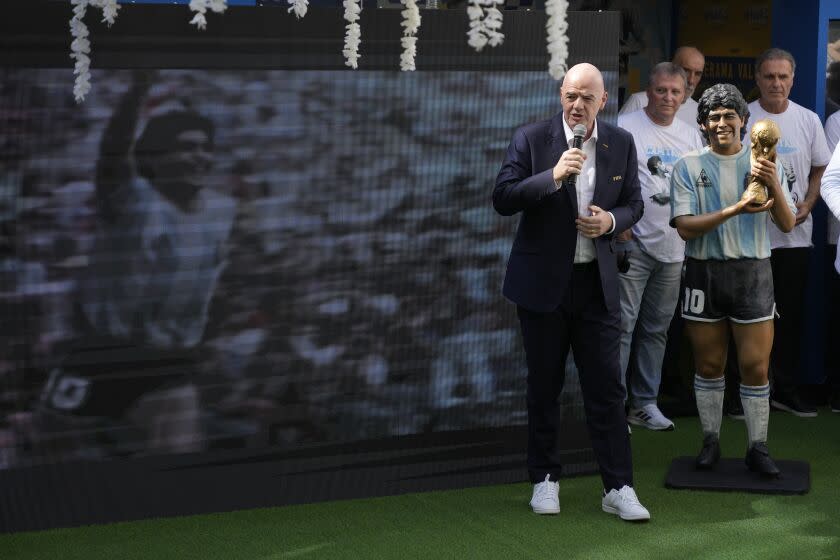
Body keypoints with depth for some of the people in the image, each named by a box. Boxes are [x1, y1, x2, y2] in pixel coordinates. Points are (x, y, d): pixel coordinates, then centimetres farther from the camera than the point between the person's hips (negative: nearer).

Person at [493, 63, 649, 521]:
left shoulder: (621, 144, 3)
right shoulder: (531, 139, -6)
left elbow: (634, 204, 11)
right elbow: (503, 199, -13)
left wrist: (612, 221, -11)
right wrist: (553, 176, -25)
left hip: (597, 282, 2)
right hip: (543, 282, -1)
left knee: (606, 387, 0)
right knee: (544, 387, 10)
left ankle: (618, 487, 6)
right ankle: (544, 480, 22)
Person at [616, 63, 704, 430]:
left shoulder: (692, 135, 13)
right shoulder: (625, 127, -5)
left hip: (673, 247, 6)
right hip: (634, 244, -6)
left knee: (656, 329, 12)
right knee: (622, 325, -7)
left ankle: (644, 403, 21)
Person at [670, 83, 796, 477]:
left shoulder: (765, 164, 5)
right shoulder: (689, 167, 0)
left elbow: (787, 225, -1)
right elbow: (685, 228, -10)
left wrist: (774, 187, -20)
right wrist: (735, 210, -23)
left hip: (753, 273, 0)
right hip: (704, 273, 0)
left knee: (756, 367, 0)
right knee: (708, 366, 9)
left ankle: (757, 448, 9)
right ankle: (710, 441, 21)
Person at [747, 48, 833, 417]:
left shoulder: (809, 120, 6)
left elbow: (820, 169, 13)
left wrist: (807, 205, -3)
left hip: (795, 235, 3)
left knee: (791, 317, 10)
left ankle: (786, 390, 20)